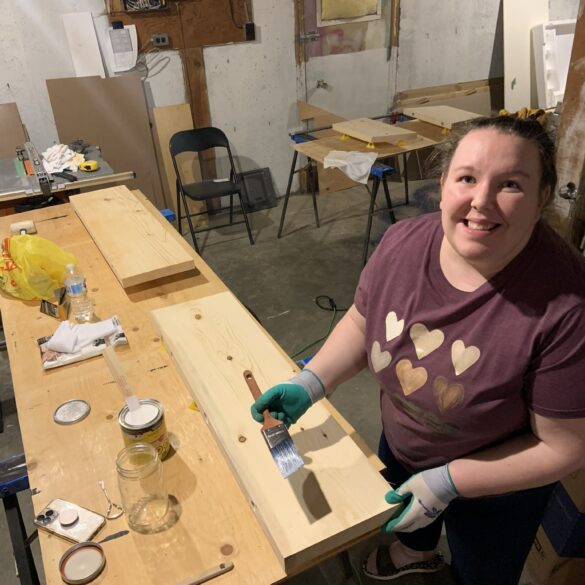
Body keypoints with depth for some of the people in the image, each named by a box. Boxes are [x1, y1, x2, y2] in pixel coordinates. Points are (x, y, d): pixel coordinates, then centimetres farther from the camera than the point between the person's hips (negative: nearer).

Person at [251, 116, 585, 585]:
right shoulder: (403, 243, -22)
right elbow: (362, 322, -4)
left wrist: (448, 481, -25)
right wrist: (309, 384, -16)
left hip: (495, 489, -4)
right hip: (400, 445, 5)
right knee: (404, 515, 36)